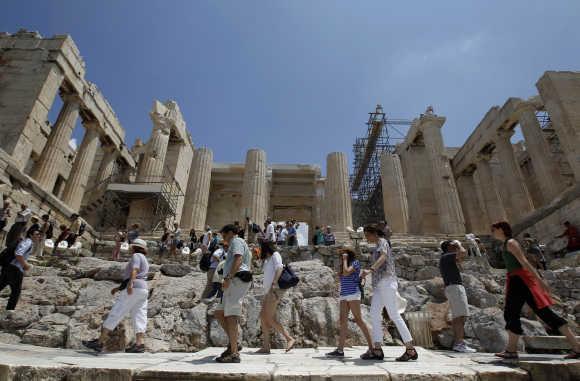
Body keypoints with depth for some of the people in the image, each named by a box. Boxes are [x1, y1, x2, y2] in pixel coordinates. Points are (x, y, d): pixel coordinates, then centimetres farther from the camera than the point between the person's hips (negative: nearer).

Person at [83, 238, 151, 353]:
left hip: (133, 290, -9)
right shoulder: (145, 262, 27)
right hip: (143, 291, 9)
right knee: (139, 318, -1)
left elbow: (134, 270, -18)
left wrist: (130, 284, -32)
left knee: (114, 315, -3)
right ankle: (139, 344, -13)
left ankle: (99, 343, 2)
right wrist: (118, 288, 30)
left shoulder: (136, 256, 0)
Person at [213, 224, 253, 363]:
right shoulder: (244, 246, 31)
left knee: (231, 316, -13)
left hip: (236, 280, -10)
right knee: (218, 313, 11)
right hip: (236, 283, 10)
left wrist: (228, 278, -26)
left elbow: (238, 259, -19)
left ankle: (234, 354, -14)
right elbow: (250, 267, 31)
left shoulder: (236, 241, 0)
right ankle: (233, 343, 10)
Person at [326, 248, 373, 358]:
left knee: (358, 320, -7)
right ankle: (340, 350, -6)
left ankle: (371, 347, 0)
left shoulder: (355, 262, 0)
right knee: (343, 321, -2)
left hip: (353, 294, -7)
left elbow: (346, 272, -14)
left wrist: (345, 260, -6)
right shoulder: (344, 266, 22)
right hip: (344, 295, 7)